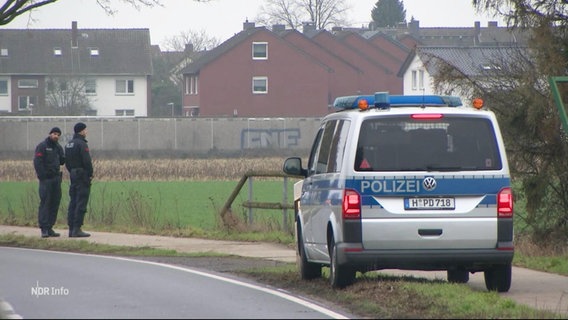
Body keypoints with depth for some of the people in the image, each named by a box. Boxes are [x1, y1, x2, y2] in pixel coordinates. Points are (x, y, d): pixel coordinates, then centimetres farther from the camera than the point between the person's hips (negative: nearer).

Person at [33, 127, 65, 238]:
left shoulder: (58, 147, 17)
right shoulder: (42, 146, -5)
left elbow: (62, 161, 15)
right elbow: (37, 162, -11)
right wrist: (42, 176, -17)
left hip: (56, 179, 7)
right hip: (46, 179, -7)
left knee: (55, 203, 5)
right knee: (45, 203, -9)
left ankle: (49, 227, 11)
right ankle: (44, 229, -10)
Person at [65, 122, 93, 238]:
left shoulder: (69, 144, 13)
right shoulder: (82, 144, -14)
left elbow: (67, 162, 16)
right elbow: (87, 161, -18)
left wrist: (72, 172, 17)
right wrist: (90, 174, -8)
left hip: (73, 175, 9)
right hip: (83, 175, -9)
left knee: (73, 202, 9)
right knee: (81, 203, -8)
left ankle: (71, 229, 9)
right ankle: (77, 229, -11)